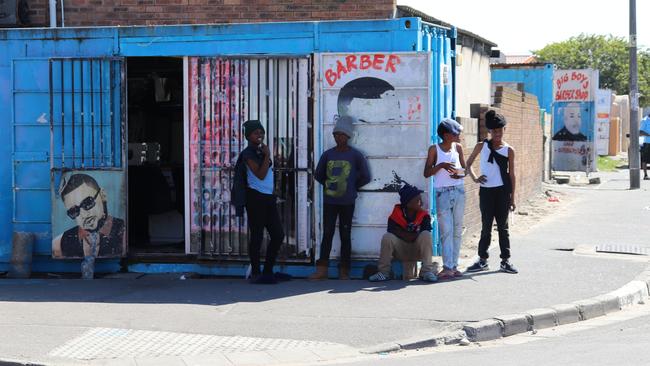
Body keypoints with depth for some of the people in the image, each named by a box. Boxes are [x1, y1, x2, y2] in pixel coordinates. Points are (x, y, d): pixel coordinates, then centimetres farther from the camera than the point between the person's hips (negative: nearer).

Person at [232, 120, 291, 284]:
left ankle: (268, 271, 18)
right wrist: (267, 156, -15)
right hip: (256, 198, -9)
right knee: (257, 236, -3)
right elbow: (260, 175, -19)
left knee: (278, 235, 9)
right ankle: (256, 274, 6)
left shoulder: (261, 151, 16)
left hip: (268, 198, 9)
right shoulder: (248, 153, -9)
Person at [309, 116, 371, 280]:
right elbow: (318, 175, 17)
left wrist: (353, 187, 5)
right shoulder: (327, 154, 5)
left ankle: (344, 271, 8)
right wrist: (329, 185, 10)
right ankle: (322, 269, -1)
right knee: (327, 234, -1)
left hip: (347, 202, -2)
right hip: (329, 201, 2)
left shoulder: (356, 155, -2)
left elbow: (365, 177, 3)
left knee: (345, 235, 3)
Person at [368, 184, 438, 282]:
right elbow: (392, 231, -19)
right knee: (387, 237, -26)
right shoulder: (395, 215, -8)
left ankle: (427, 271, -25)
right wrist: (413, 236, -22)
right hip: (400, 251, 0)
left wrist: (400, 232, -18)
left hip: (417, 252, 0)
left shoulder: (424, 216, -7)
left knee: (426, 235, -26)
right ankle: (383, 272, -16)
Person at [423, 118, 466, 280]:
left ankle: (454, 266, 10)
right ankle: (448, 267, -15)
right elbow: (426, 173, -5)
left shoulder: (458, 147, 9)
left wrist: (460, 174, -6)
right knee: (446, 231, -10)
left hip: (459, 191, 4)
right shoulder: (434, 149, -2)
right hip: (443, 193, -4)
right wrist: (441, 165, -20)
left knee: (457, 230, 5)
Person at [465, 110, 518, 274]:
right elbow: (468, 164, 12)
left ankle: (505, 260, 9)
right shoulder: (481, 146, 4)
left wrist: (512, 198, 4)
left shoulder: (509, 150, 3)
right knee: (486, 226, 5)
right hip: (486, 191, 0)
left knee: (503, 226, 4)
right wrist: (474, 178, -6)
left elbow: (511, 175, 6)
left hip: (502, 191, 0)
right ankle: (482, 260, 13)